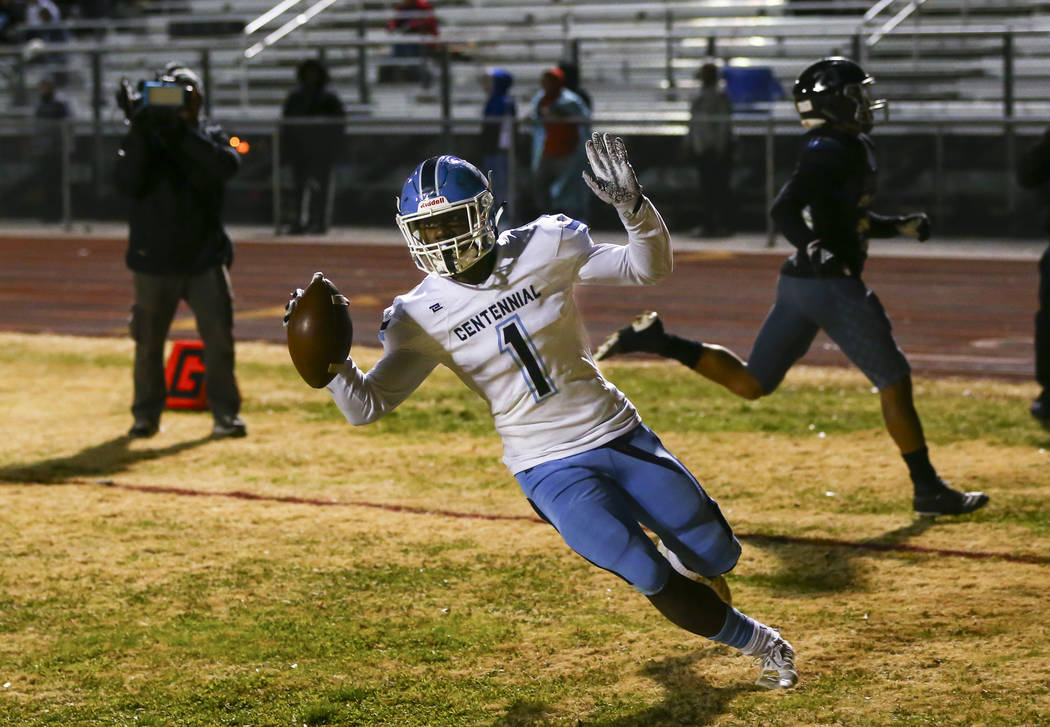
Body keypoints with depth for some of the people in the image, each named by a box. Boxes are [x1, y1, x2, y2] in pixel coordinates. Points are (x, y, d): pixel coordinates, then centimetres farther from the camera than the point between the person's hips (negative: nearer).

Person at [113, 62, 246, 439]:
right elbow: (127, 183, -15)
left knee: (219, 336, -4)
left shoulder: (210, 137, 3)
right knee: (148, 341, 5)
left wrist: (181, 133, -27)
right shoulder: (144, 138, 0)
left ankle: (225, 413, 7)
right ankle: (146, 413, 20)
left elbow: (229, 165, -20)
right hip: (155, 261, 0)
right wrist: (140, 135, -24)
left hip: (206, 259, 1)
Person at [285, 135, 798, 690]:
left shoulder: (544, 250, -10)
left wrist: (632, 206, -23)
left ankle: (685, 555, 50)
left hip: (618, 434, 2)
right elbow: (365, 407, -10)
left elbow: (649, 268, -4)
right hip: (552, 471, -2)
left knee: (716, 556, 11)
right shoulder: (423, 316, -10)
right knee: (653, 581, -13)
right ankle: (757, 642, 14)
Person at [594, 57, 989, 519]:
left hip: (799, 281, 10)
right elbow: (784, 209, -23)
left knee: (749, 383, 13)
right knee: (894, 379, -1)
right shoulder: (832, 150, -13)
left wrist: (901, 226, 13)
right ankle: (928, 490, 4)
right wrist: (812, 247, -35)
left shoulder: (856, 147, 18)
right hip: (831, 285, -10)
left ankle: (656, 340, 6)